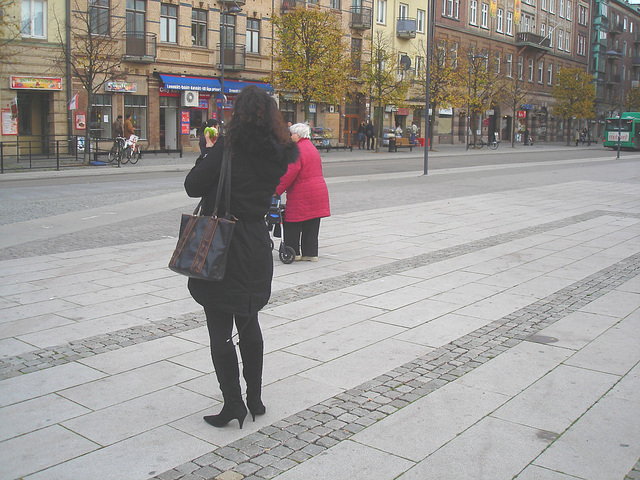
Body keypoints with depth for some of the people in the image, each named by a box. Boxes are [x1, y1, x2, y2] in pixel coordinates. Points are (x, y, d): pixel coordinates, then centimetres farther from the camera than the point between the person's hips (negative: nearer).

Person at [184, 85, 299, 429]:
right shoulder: (278, 155, 1)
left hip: (219, 250, -6)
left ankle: (233, 403, 6)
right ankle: (254, 399, 26)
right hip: (257, 251, 6)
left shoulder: (228, 148, -16)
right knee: (249, 324, 19)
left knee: (219, 330, 4)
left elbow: (193, 186, -13)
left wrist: (208, 154, 4)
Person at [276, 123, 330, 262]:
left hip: (301, 195, -9)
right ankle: (311, 253, 15)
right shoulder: (312, 148, 17)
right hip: (319, 192, 9)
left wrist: (277, 190, -14)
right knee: (312, 226, 12)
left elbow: (290, 173, -20)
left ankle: (293, 252, 9)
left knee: (292, 225, 3)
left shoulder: (298, 150, -14)